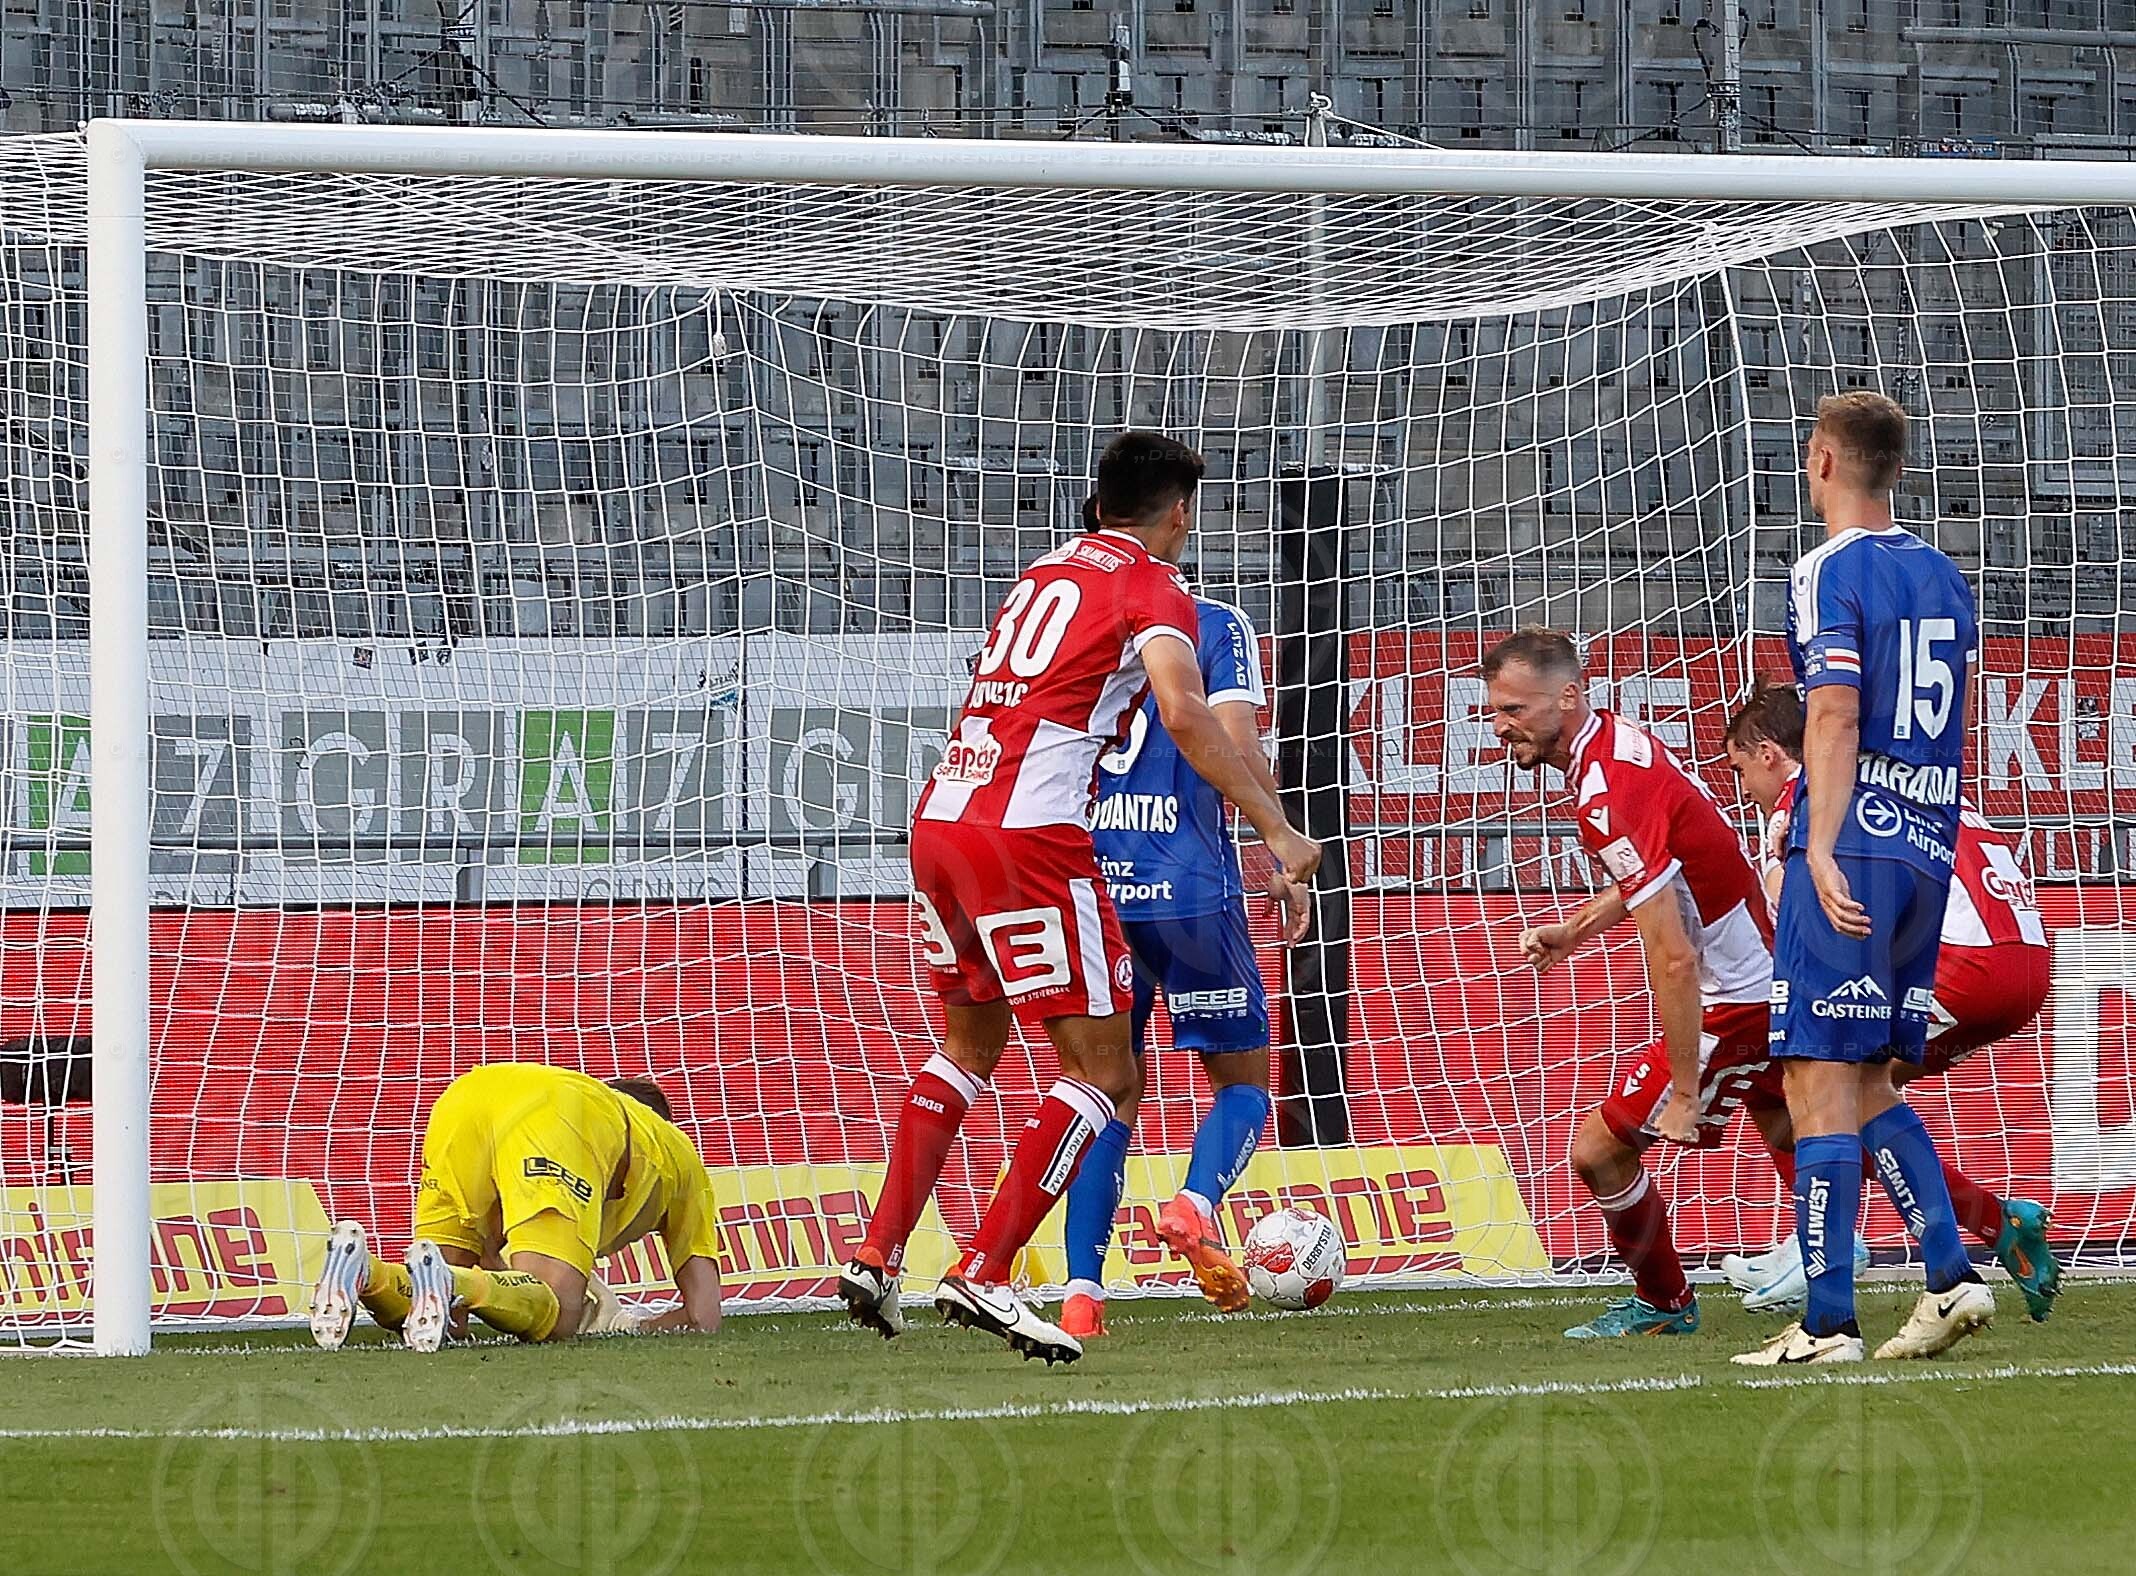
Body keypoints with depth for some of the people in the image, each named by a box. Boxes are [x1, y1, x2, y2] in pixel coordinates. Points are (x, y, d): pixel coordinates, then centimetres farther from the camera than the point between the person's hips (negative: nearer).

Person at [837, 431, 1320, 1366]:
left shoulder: (1043, 577, 22)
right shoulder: (1153, 589, 0)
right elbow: (1183, 712, -17)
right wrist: (1276, 831, -18)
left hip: (939, 819, 8)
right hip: (1031, 835, -8)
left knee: (968, 1048, 25)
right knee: (1102, 1074, -2)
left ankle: (877, 1258, 18)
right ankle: (983, 1278, -13)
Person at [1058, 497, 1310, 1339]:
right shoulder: (1213, 624, 2)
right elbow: (1236, 749, -9)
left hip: (1088, 885, 3)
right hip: (1189, 884, -3)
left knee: (1113, 1093, 12)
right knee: (1244, 1076, 11)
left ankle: (1082, 1293, -2)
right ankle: (1196, 1206, -18)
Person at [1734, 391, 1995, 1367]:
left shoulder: (1829, 572, -7)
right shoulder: (1942, 577, 16)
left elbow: (1836, 714, -17)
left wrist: (1823, 852, -23)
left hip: (1852, 852, -8)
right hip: (1930, 856, 8)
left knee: (1820, 1084, -6)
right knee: (1868, 1085, 16)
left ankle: (1827, 1324, -9)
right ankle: (1951, 1278, 4)